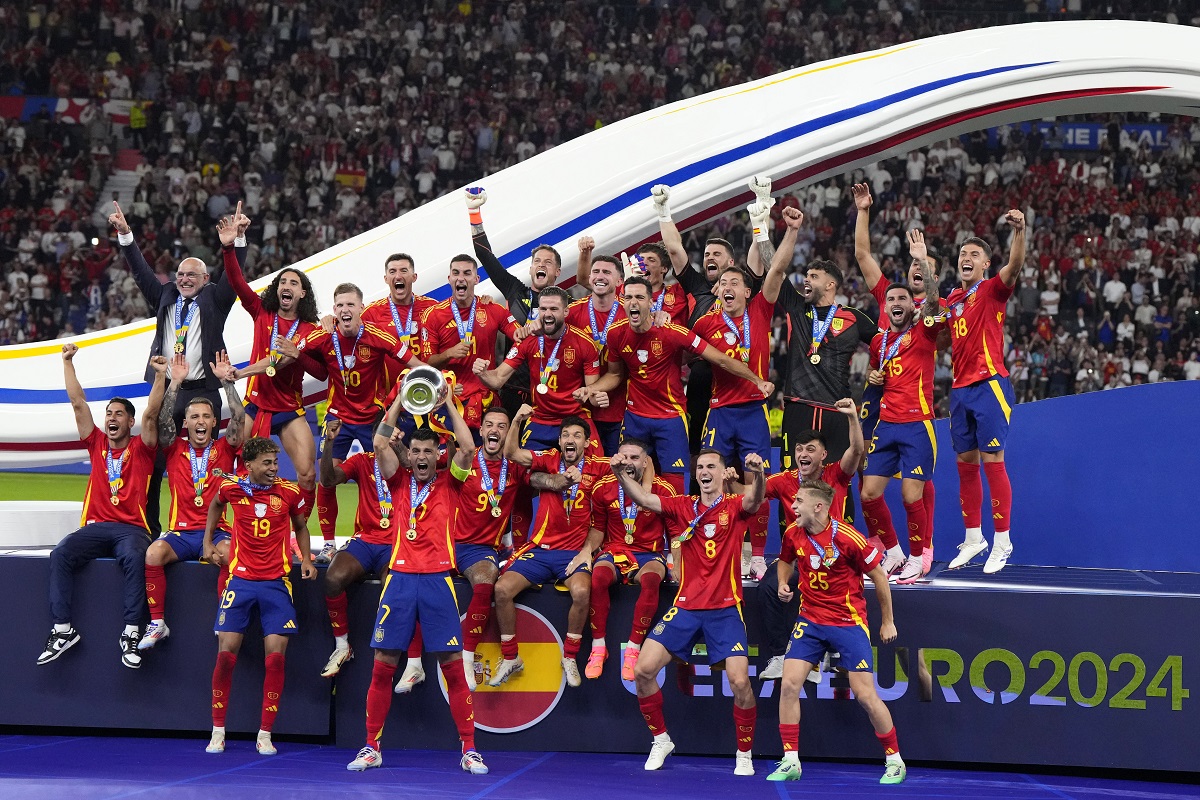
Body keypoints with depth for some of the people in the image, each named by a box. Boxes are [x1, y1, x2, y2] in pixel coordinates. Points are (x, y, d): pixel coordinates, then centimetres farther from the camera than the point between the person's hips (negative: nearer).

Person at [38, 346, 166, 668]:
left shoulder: (141, 448, 10)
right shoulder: (97, 444, 17)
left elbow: (151, 414, -3)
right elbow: (79, 404, 13)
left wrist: (160, 375, -13)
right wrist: (68, 363, 9)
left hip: (132, 529, -3)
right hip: (95, 528, 3)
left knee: (135, 557, -36)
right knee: (60, 554, -25)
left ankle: (131, 633, -36)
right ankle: (63, 630, -27)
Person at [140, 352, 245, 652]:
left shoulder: (224, 449, 11)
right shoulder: (175, 450, 12)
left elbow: (238, 419, -3)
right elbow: (163, 421, -3)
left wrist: (227, 382, -12)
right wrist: (175, 383, -12)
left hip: (217, 531, -1)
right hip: (181, 531, 1)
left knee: (229, 554, -35)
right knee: (154, 552, -30)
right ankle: (157, 622, -20)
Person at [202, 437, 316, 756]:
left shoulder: (290, 492, -3)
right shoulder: (231, 488, -3)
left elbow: (300, 526, 15)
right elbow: (216, 505, 22)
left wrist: (306, 559, 2)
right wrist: (208, 541, 17)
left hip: (276, 583, 0)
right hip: (240, 580, 0)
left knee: (276, 657, -7)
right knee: (226, 654, -4)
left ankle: (265, 735, 3)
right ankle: (218, 731, 8)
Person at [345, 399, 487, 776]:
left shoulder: (449, 483, 8)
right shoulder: (400, 482, 12)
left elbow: (467, 448, -6)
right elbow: (380, 444, 0)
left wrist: (448, 404, -1)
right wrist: (400, 402, 1)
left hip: (438, 579, -1)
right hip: (400, 578, 2)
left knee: (453, 667, -3)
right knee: (382, 666, 0)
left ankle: (469, 750, 1)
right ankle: (371, 748, 9)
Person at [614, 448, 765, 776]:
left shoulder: (734, 507, -1)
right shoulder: (683, 507, 6)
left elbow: (754, 501, -24)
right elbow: (643, 499, -8)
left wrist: (757, 474, -46)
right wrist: (621, 474, -28)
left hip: (725, 609, -3)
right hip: (686, 607, 3)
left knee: (740, 682, -14)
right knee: (643, 670, -6)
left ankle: (744, 754, 7)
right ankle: (661, 740, 15)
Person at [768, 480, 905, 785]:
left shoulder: (847, 537, -19)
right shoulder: (793, 533, -3)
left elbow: (879, 576, -6)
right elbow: (786, 560, 21)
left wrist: (887, 621, 0)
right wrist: (783, 584, -1)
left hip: (849, 621, -5)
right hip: (810, 619, 5)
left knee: (865, 694, -5)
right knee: (789, 685, -9)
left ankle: (895, 760, 12)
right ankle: (790, 762, 0)